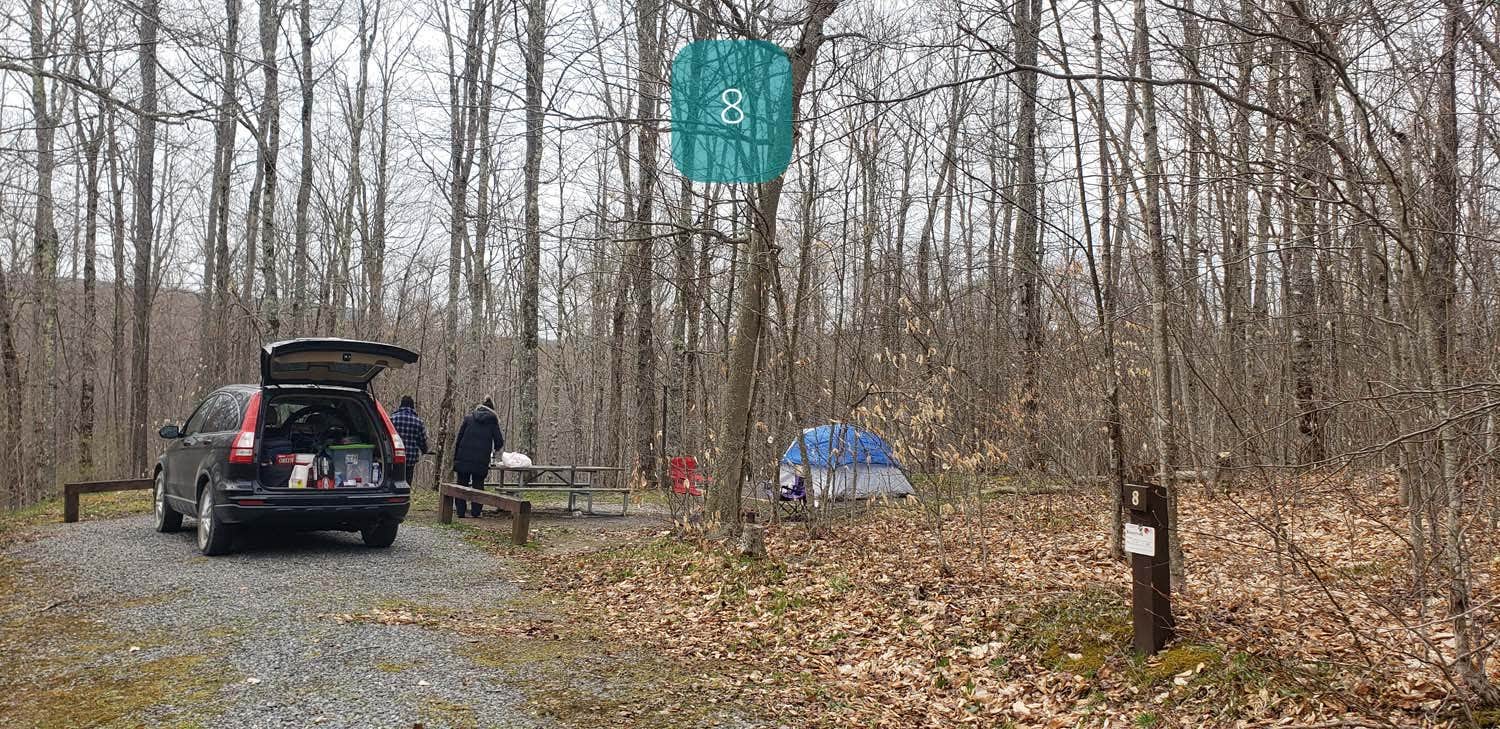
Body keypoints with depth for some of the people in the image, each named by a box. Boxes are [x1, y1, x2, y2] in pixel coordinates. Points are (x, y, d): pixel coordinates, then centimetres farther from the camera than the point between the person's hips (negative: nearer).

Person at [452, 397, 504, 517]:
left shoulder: (469, 418, 8)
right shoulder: (493, 421, 5)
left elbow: (459, 438, 5)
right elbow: (499, 442, 5)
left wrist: (455, 457, 8)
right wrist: (493, 449, 28)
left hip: (464, 458, 1)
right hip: (481, 461, -1)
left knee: (462, 484, 8)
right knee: (478, 485, 10)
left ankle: (460, 511, 5)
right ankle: (476, 512, 6)